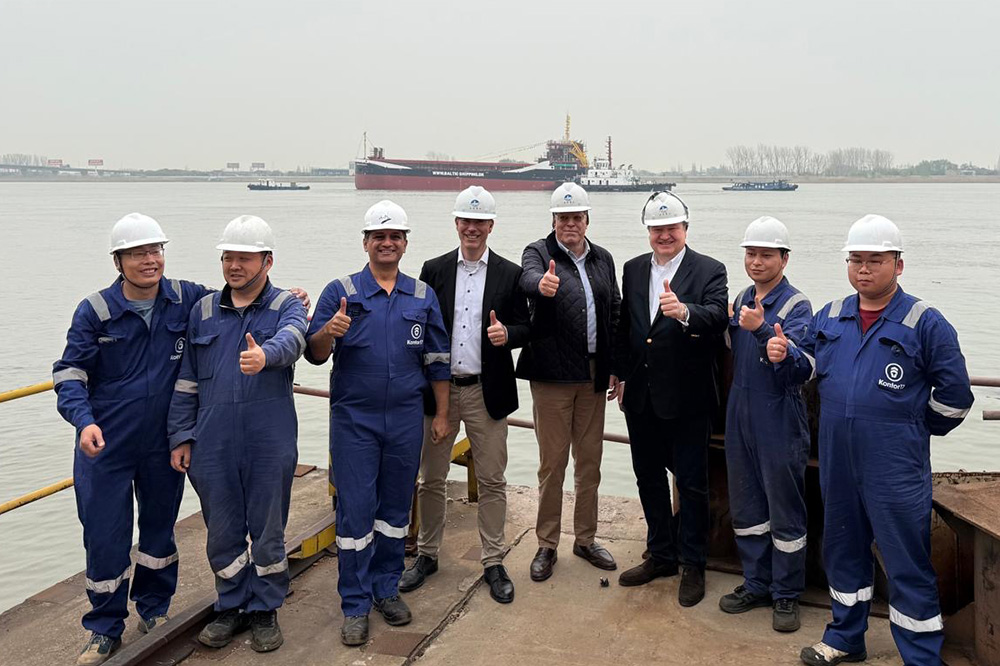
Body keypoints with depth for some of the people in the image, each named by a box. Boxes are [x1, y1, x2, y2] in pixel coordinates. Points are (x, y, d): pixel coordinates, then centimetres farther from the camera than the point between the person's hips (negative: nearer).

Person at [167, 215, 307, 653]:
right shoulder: (203, 312, 10)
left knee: (268, 530, 8)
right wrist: (181, 437, 7)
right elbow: (186, 381, 12)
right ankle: (232, 606, 31)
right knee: (223, 531, 12)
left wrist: (265, 354, -48)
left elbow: (291, 341, -25)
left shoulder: (286, 307, -1)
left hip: (271, 444, -3)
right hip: (213, 445, 3)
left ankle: (265, 610, 26)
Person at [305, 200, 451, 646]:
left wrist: (442, 414, 8)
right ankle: (355, 605, 13)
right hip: (354, 420, -2)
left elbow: (437, 360, 10)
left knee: (396, 508, 12)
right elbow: (314, 353, -8)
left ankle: (387, 588, 28)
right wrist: (328, 332, -29)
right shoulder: (341, 292, -1)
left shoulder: (423, 296, 7)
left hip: (405, 420, 3)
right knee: (355, 511, 1)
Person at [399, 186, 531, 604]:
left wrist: (507, 334, -18)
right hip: (438, 389, 1)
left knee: (492, 481, 5)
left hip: (487, 392, -1)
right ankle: (427, 554, 26)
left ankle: (493, 563, 18)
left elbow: (525, 328, 5)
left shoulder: (510, 274, 3)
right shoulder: (433, 271, 5)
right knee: (431, 479, 10)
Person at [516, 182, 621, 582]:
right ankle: (547, 545, 16)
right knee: (552, 462, 2)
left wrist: (614, 366, 7)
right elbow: (529, 278, -26)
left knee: (590, 460, 13)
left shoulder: (602, 259, 12)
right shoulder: (539, 252, -3)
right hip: (552, 373, -4)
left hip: (593, 375, 5)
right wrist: (542, 284, -51)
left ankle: (585, 539, 27)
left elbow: (615, 311, 14)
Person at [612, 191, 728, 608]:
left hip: (686, 398, -5)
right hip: (641, 395, 5)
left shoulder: (709, 271, -7)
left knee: (692, 483, 5)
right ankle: (661, 555, 33)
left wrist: (684, 311, -42)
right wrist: (620, 373, 15)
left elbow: (717, 318, -23)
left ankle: (692, 565, 22)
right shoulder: (633, 270, 9)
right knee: (649, 478, 16)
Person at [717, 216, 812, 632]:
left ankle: (786, 595, 18)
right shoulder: (741, 299, 9)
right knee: (745, 508, 14)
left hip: (779, 421, -6)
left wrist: (761, 329, -38)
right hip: (740, 417, 7)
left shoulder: (796, 306, -10)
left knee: (785, 512, 4)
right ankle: (756, 585, 29)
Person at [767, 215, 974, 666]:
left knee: (907, 564, 0)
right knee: (843, 549, 18)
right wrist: (786, 354, -4)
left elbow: (954, 393, -2)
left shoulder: (925, 323, -7)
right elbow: (809, 366, 16)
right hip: (837, 463, 6)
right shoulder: (830, 316, 8)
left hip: (895, 469, -5)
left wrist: (915, 429, 4)